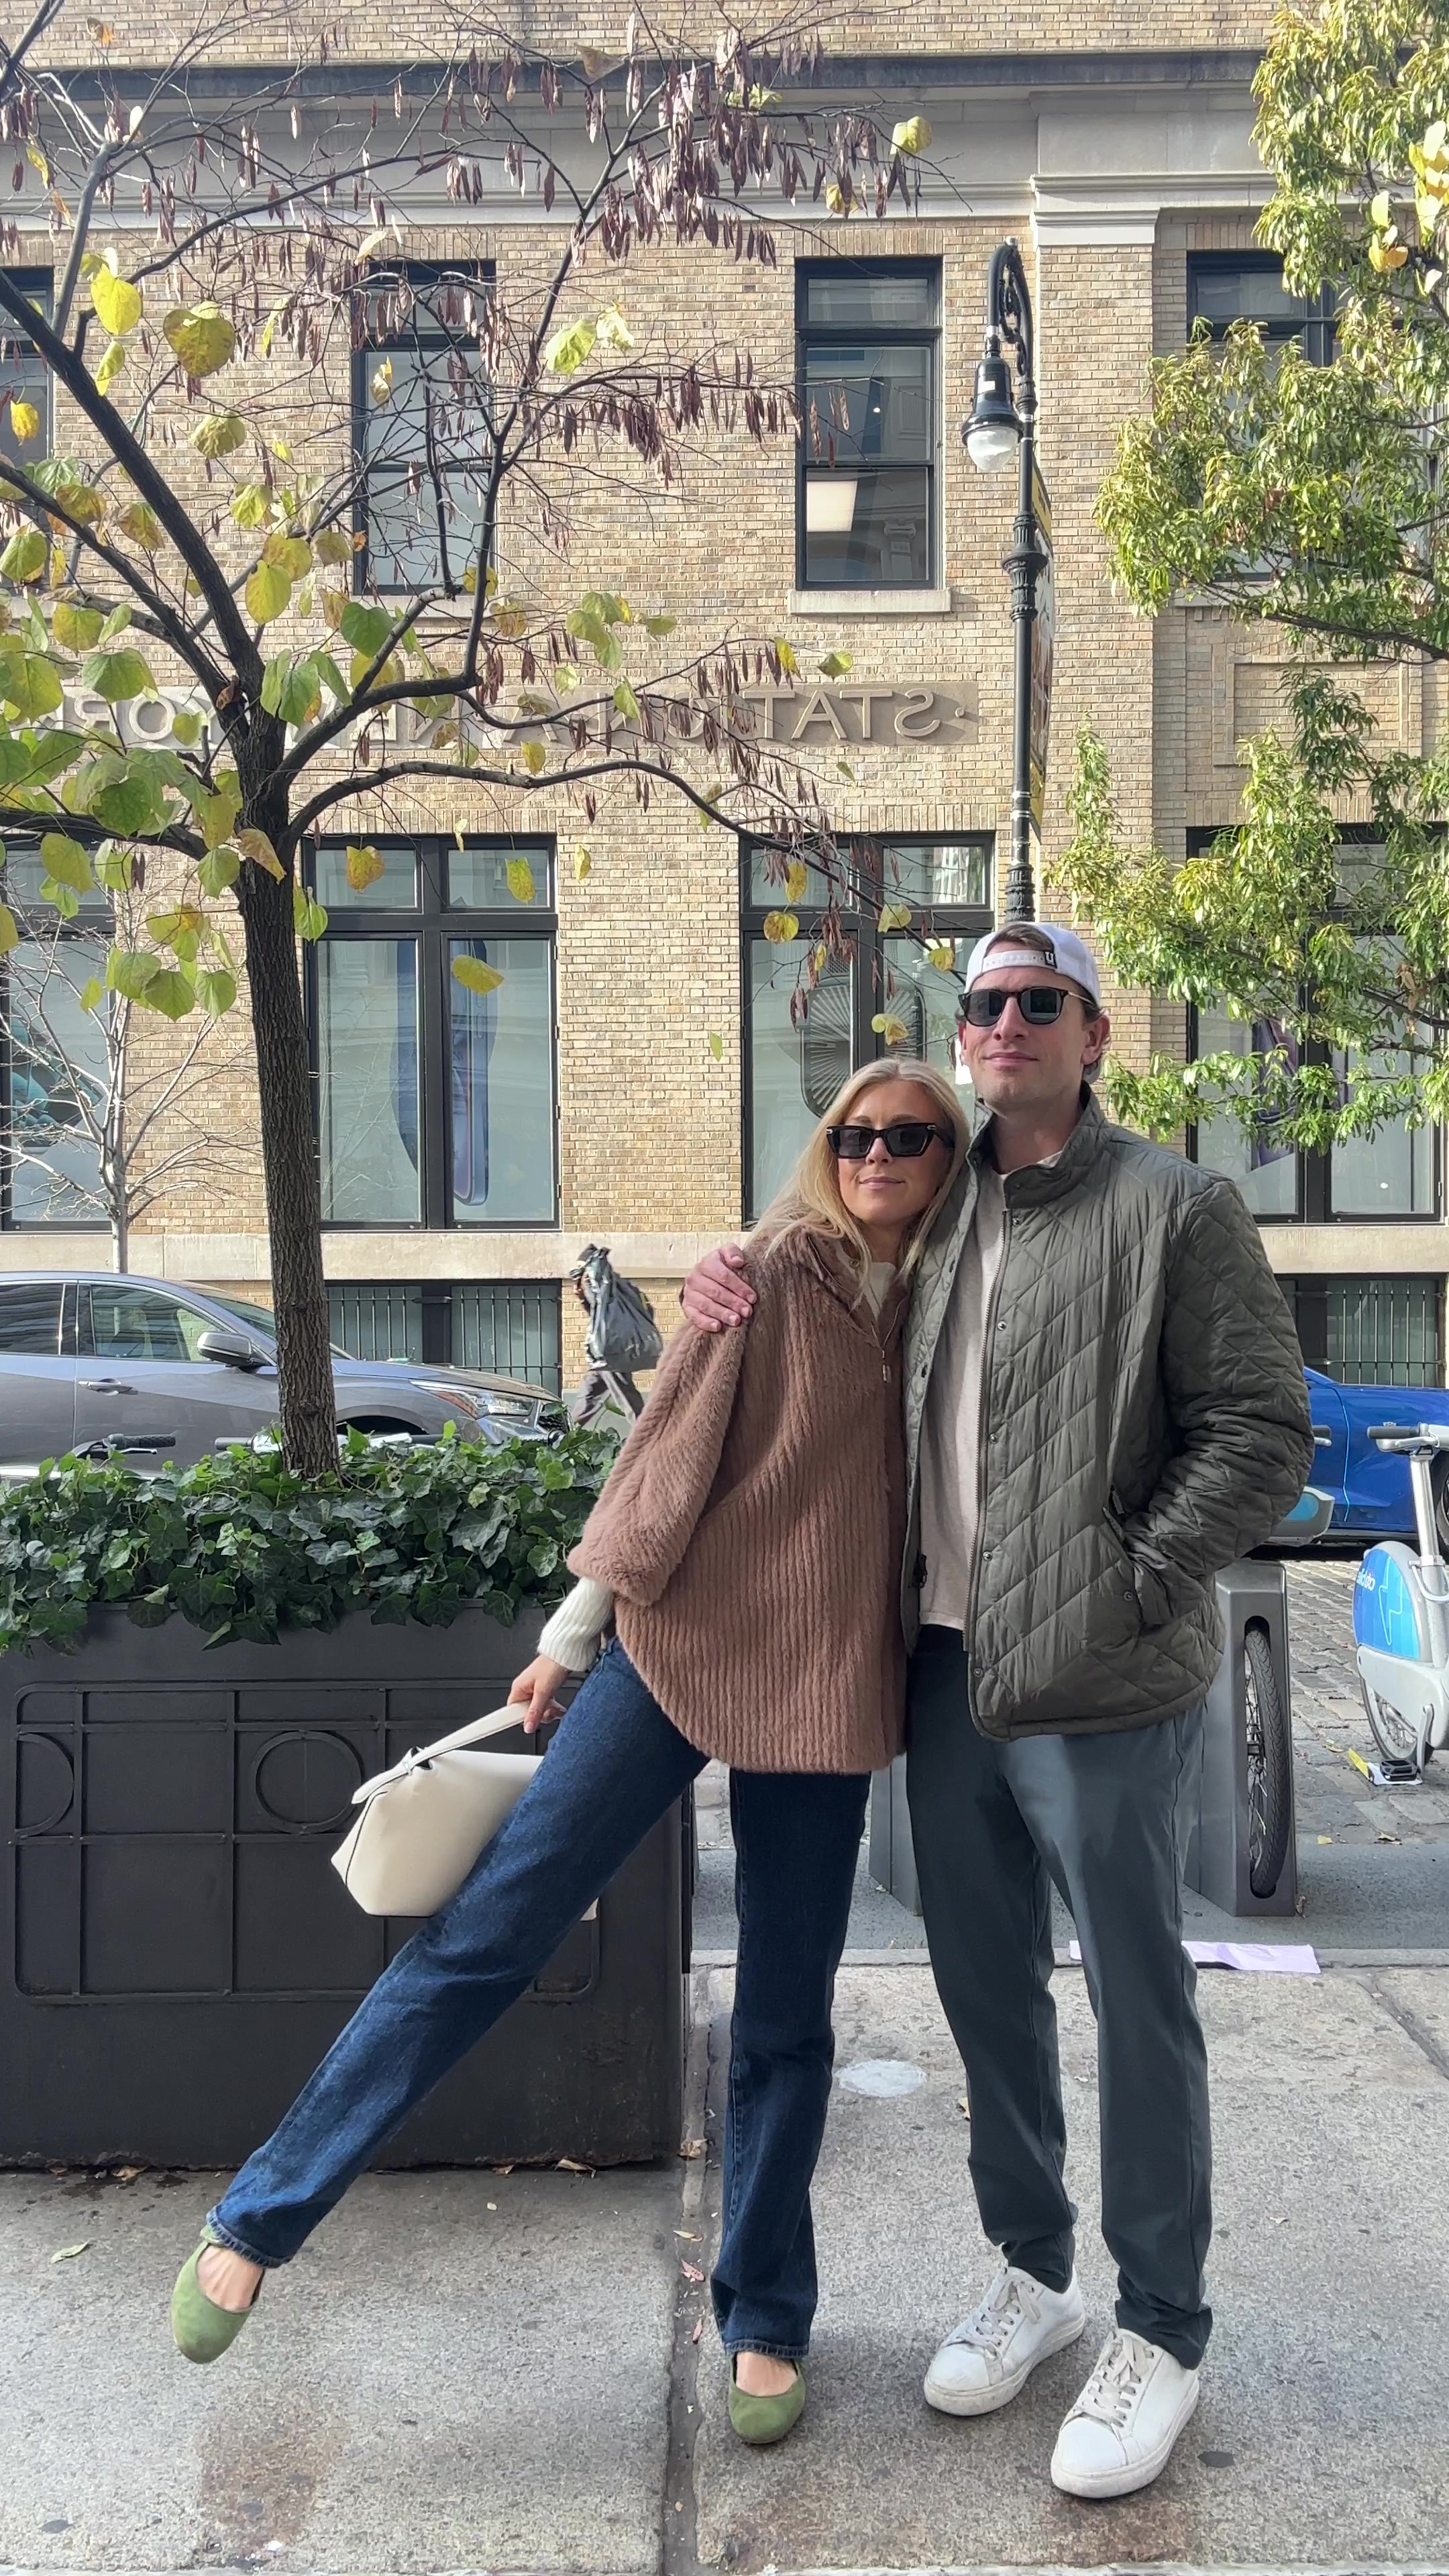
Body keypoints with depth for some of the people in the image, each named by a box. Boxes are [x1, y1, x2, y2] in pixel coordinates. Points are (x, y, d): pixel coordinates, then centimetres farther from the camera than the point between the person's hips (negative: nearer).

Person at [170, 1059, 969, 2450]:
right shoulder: (771, 1272, -3)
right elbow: (673, 1447, -4)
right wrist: (575, 1629, -2)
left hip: (822, 1686, 4)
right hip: (684, 1641, -3)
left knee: (785, 2022, 9)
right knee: (488, 1925, -5)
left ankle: (764, 2323, 26)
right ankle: (257, 2221, 7)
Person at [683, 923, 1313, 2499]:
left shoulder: (1176, 1210, -6)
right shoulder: (932, 1211, 13)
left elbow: (1262, 1435, -10)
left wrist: (1126, 1588, -15)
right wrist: (738, 1298, 7)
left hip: (1102, 1688, -6)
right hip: (943, 1667, 6)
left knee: (1136, 2000, 6)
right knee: (985, 1984, 17)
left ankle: (1161, 2333, 24)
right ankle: (1032, 2271, 37)